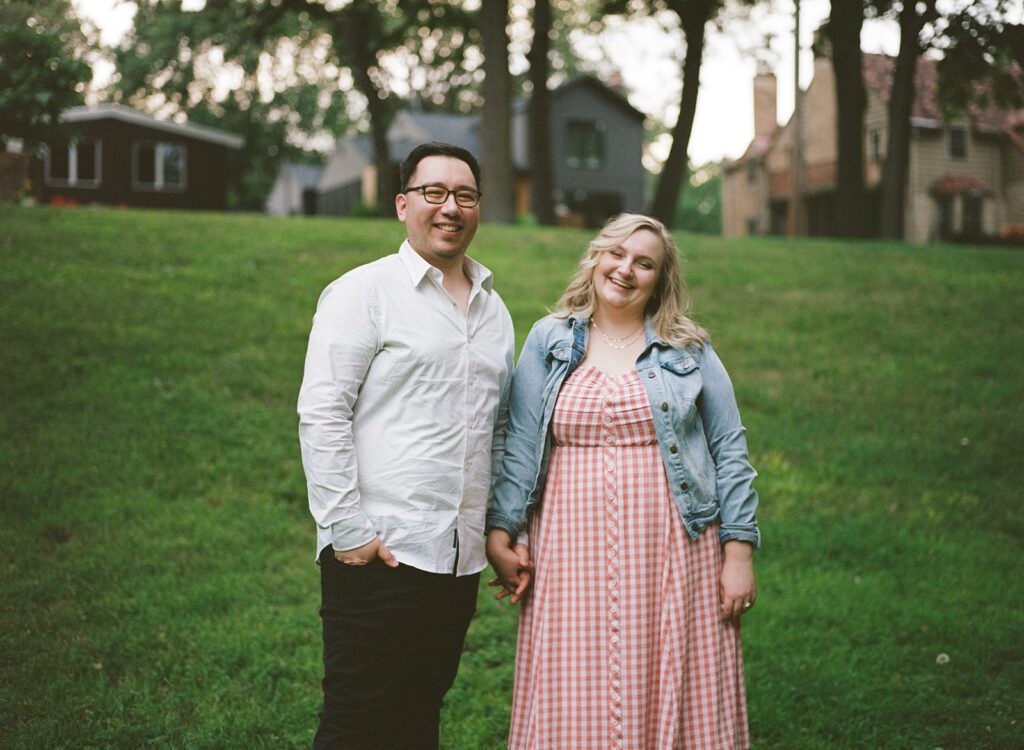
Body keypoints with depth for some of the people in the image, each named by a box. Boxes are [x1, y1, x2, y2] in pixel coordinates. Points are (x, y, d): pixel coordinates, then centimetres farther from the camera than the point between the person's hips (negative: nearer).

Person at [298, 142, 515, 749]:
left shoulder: (494, 309, 16)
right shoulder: (364, 292, -4)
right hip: (378, 554, -6)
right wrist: (347, 531, -14)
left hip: (461, 558, 6)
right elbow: (322, 414, -10)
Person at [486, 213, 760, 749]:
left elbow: (730, 452, 6)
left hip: (671, 553, 0)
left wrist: (739, 551, 0)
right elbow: (519, 447, 6)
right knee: (574, 703, 2)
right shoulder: (548, 342, 8)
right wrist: (499, 533, -3)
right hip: (574, 557, 1)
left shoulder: (690, 351, 7)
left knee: (671, 694, 2)